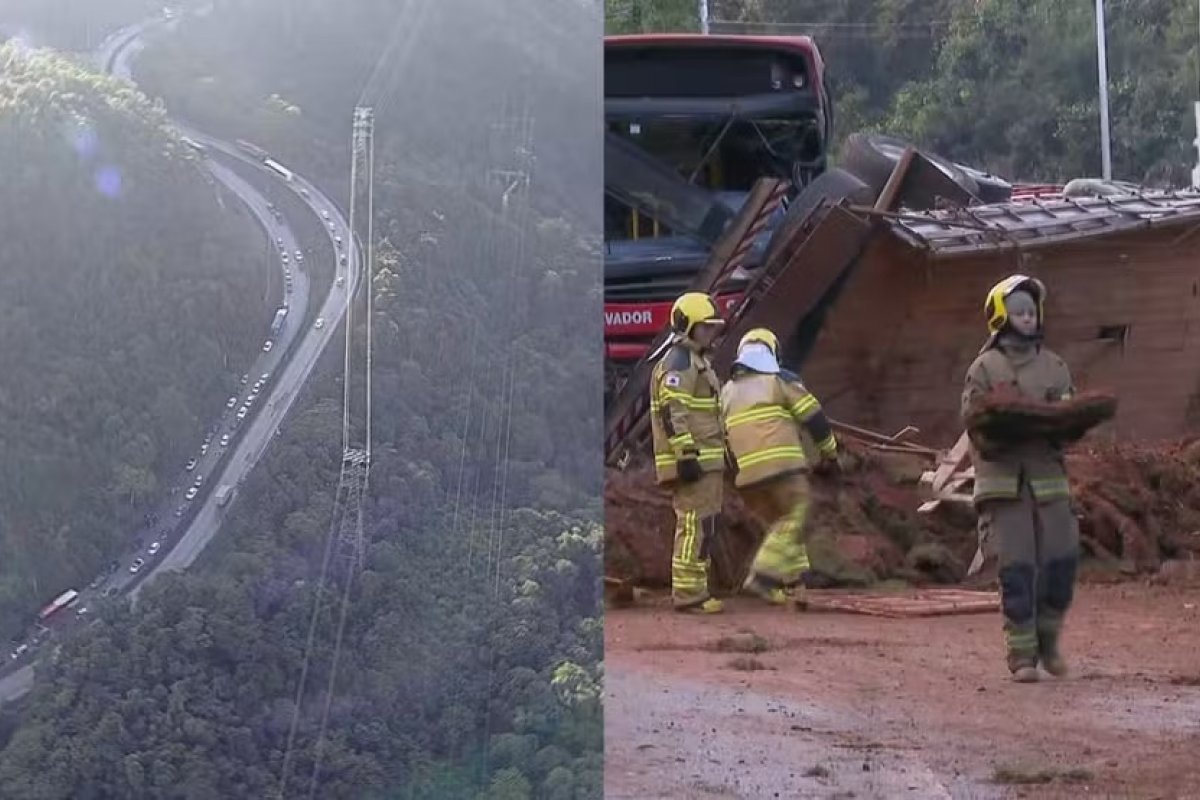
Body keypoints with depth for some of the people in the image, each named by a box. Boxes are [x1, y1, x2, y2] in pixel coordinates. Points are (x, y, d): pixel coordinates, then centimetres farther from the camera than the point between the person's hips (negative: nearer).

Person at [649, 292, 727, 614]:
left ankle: (693, 590, 15)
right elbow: (673, 414, -20)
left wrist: (717, 458, 29)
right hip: (694, 461, -11)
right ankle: (688, 593, -13)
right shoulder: (678, 363, -12)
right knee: (696, 526, -12)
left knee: (704, 526, 12)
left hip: (706, 461, 11)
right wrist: (686, 455, -25)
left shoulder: (697, 362, 22)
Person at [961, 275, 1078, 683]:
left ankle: (1047, 639, 17)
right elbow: (976, 427, -3)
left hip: (1049, 476, 3)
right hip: (1003, 478, -3)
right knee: (1017, 567, -6)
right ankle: (1022, 654, 0)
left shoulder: (1055, 367, 15)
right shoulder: (984, 369, 4)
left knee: (1061, 560, -4)